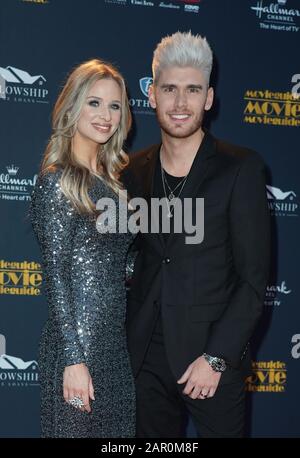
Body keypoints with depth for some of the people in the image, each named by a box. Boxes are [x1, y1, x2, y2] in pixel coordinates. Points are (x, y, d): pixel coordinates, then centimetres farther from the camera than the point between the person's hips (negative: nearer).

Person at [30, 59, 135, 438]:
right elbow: (56, 276, -13)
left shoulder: (112, 179, 12)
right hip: (76, 344, -7)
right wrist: (73, 360, -17)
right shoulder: (58, 180, -10)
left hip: (117, 342, 7)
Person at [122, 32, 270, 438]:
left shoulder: (240, 169, -8)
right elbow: (134, 258, 12)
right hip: (146, 355, 4)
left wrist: (216, 358, -13)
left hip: (214, 358, -4)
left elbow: (253, 278, -9)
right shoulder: (134, 172, 6)